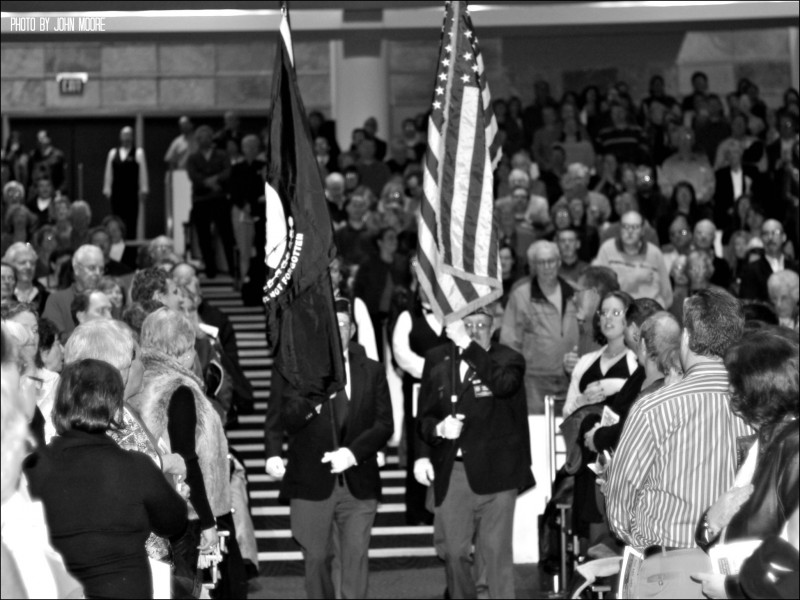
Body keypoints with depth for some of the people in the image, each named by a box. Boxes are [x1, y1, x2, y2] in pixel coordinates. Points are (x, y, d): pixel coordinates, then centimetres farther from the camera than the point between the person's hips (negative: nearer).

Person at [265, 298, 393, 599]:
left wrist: (354, 452, -11)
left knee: (356, 558, -5)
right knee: (316, 558, 5)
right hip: (311, 483, -1)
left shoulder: (372, 371, 8)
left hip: (358, 483, 1)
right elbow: (280, 419, 1)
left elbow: (384, 424, 4)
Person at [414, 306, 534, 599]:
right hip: (451, 472, 3)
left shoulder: (508, 359, 1)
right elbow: (424, 414, 15)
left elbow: (503, 384, -22)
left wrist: (469, 345, -24)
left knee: (495, 551, -4)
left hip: (494, 472, -3)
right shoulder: (438, 360, 11)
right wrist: (438, 428, -8)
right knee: (453, 551, 5)